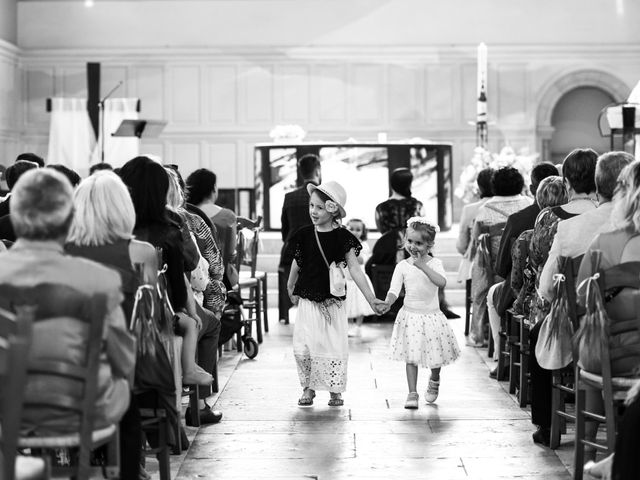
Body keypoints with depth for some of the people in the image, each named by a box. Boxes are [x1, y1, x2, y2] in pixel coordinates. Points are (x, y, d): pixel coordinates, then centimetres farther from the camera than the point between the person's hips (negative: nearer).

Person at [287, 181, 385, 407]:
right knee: (302, 347, -5)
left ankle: (335, 391, 14)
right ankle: (308, 387, 14)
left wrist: (371, 298, -12)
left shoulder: (342, 238, -6)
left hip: (333, 301, -2)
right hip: (308, 301, 2)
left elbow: (354, 269, -7)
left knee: (335, 347, -1)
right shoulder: (304, 235, 0)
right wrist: (291, 289, 27)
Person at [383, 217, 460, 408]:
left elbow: (442, 282, -25)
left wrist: (422, 266, -31)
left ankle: (434, 380, 40)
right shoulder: (402, 266, -2)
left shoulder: (434, 264, -6)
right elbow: (394, 289, -6)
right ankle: (412, 394, 4)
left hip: (431, 315, 0)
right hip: (410, 315, 0)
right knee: (411, 356, -2)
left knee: (436, 355, 10)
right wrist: (387, 302, -28)